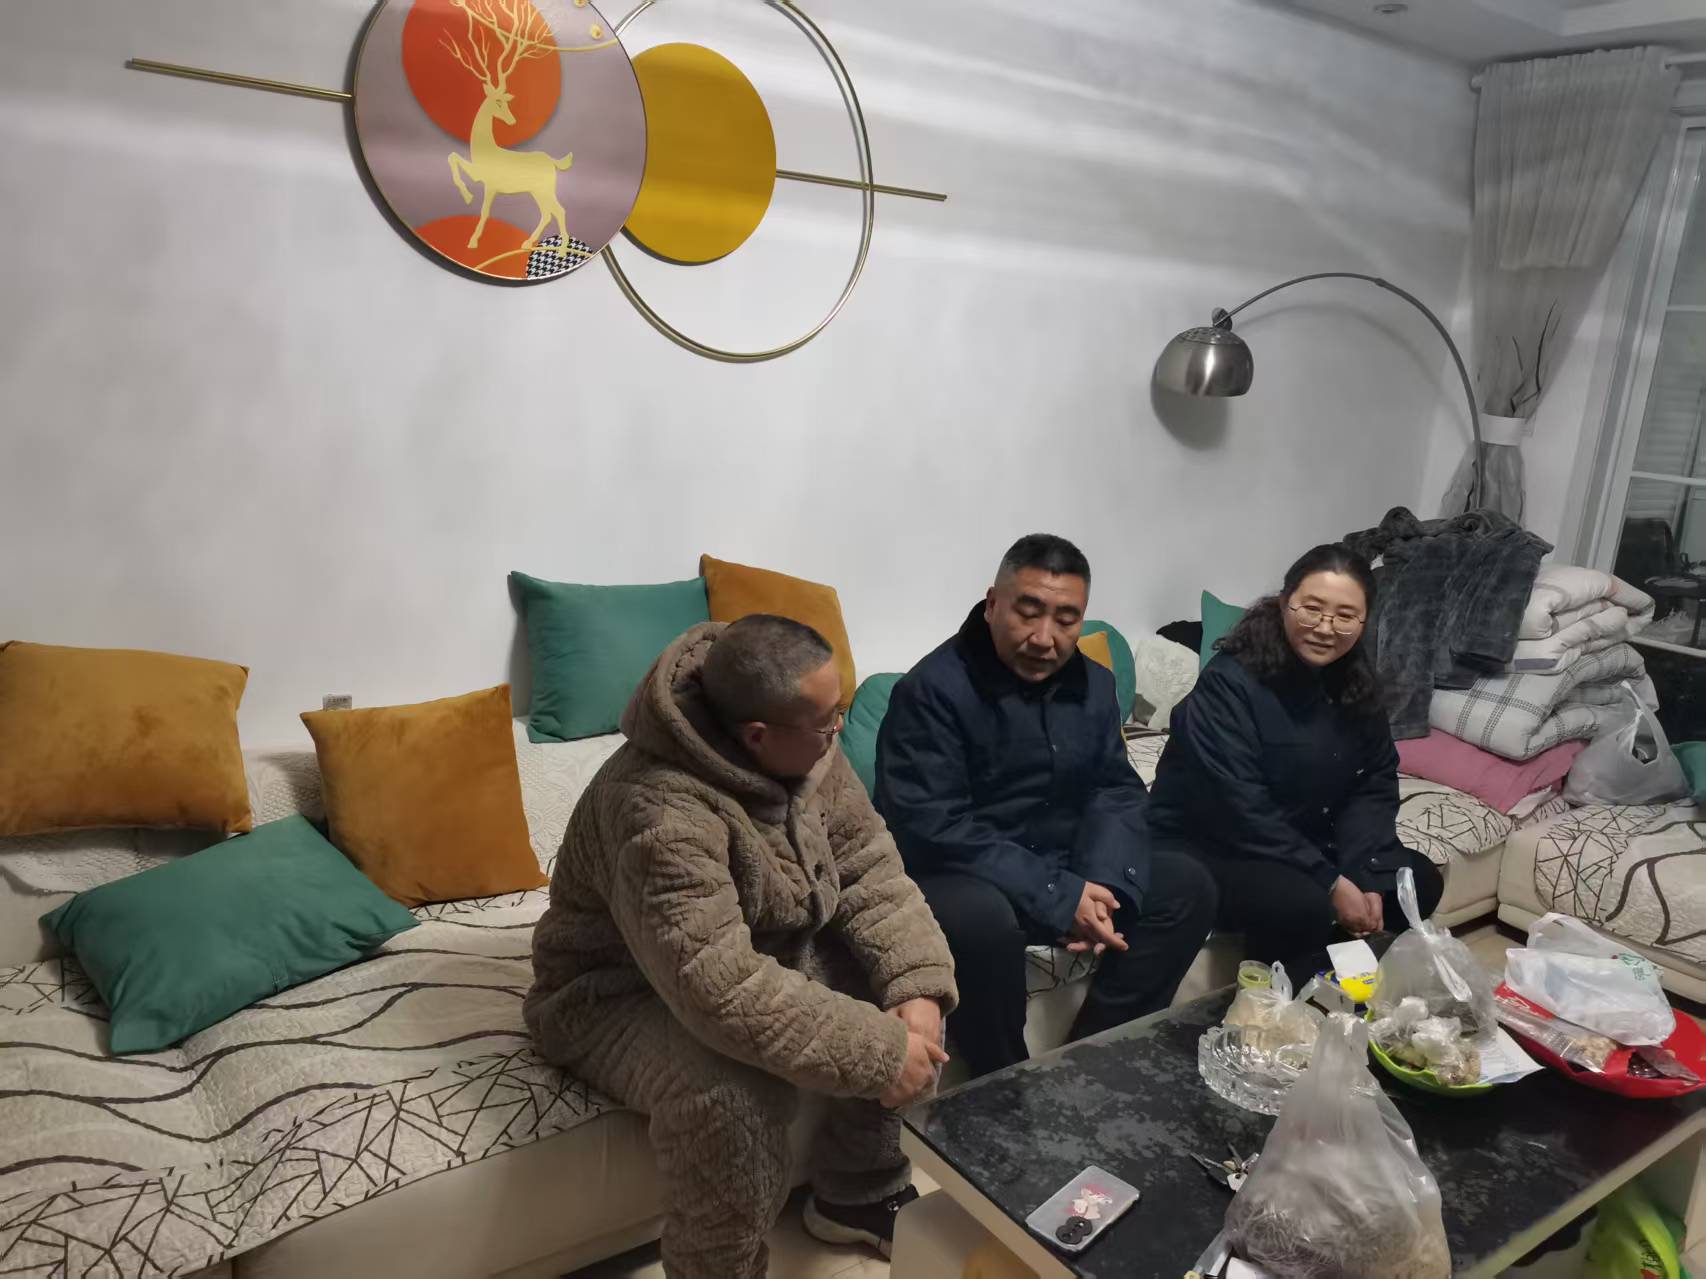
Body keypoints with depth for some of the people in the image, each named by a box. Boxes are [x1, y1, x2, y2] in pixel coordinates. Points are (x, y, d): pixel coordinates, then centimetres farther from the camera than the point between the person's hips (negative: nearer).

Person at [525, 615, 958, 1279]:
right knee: (732, 1096, -35)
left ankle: (859, 1191, 14)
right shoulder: (660, 811, -37)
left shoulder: (808, 754, -12)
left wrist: (917, 990, -24)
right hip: (624, 993, -7)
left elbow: (868, 870, -8)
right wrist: (877, 1053, -37)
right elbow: (720, 988, -42)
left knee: (901, 982, -6)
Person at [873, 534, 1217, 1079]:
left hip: (1067, 873, 7)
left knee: (1188, 887, -3)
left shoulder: (1093, 685, 4)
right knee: (981, 916, -38)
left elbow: (1117, 790, 5)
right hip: (958, 879, -7)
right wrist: (1058, 898, -26)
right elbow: (931, 828, -25)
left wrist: (1102, 883, -17)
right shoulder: (933, 689, -19)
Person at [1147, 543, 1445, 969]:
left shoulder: (1355, 682, -1)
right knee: (1303, 906, -31)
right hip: (1209, 847, -8)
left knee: (1419, 881, 0)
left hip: (1302, 841, 8)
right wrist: (1331, 882, -24)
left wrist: (1365, 876, -14)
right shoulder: (1229, 683, -25)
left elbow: (1375, 784, 1)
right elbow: (1240, 810, -28)